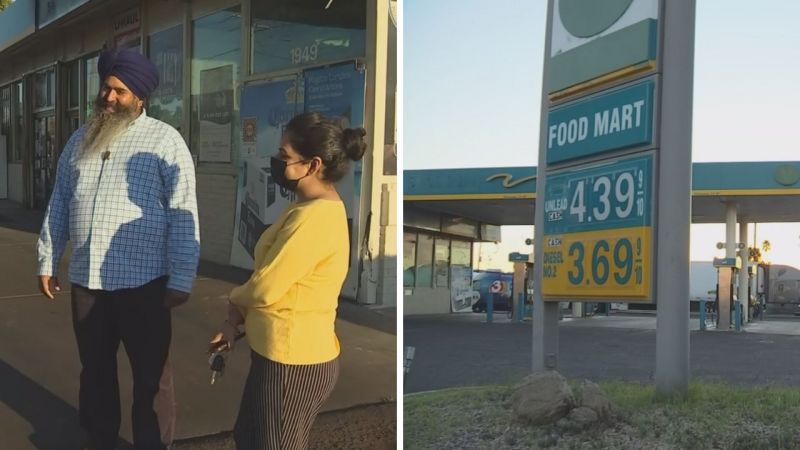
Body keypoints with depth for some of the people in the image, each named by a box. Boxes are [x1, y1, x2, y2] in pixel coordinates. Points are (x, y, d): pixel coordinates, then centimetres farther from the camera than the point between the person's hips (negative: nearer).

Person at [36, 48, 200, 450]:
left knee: (150, 376, 6)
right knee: (94, 370, 17)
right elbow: (59, 204, 18)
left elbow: (183, 214, -10)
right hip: (86, 281, 5)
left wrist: (180, 279, -13)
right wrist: (47, 261, 16)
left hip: (142, 283, -5)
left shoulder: (165, 140, -6)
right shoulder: (80, 140, 12)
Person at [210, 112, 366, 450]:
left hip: (293, 362, -10)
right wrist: (237, 322, 5)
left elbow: (264, 287, -21)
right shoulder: (315, 209, 9)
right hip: (285, 355, 10)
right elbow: (278, 279, 14)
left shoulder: (314, 216, -24)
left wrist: (234, 304, 1)